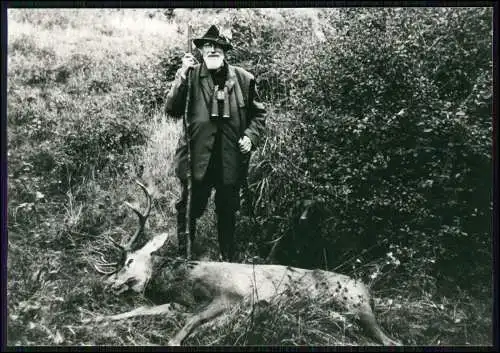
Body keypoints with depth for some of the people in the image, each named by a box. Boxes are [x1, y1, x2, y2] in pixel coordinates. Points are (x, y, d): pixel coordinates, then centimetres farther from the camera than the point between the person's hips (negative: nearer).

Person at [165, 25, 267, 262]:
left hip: (231, 160, 2)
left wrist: (251, 136, -4)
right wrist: (182, 75, -17)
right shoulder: (191, 76, 1)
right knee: (189, 211, 5)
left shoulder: (244, 79, 5)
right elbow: (172, 110, -8)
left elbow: (258, 114, 13)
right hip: (197, 160, -1)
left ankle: (228, 261, 32)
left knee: (227, 215, 15)